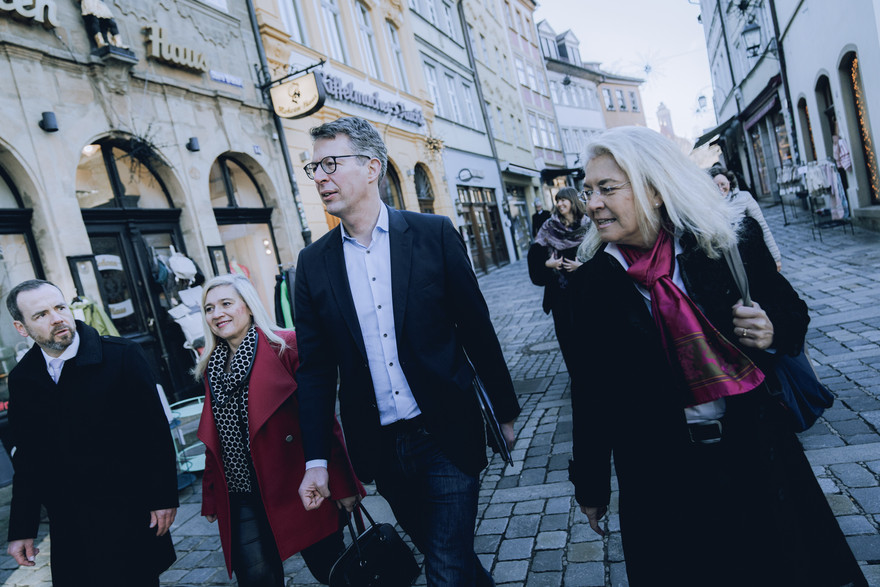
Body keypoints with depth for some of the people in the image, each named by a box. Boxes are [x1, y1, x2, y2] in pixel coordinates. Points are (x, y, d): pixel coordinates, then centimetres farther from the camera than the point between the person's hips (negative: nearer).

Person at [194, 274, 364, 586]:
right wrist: (211, 498, 15)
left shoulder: (286, 347, -8)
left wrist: (341, 484, -12)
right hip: (242, 497, 4)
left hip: (296, 488, -4)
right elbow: (214, 441, 16)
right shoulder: (212, 365, 10)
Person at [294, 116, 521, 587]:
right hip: (379, 447, 3)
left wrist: (505, 411, 3)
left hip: (447, 436, -3)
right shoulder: (313, 263, 1)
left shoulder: (434, 234, -6)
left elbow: (477, 329, -2)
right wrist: (316, 461, 1)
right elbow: (316, 368, 3)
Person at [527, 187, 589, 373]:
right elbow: (535, 253, 6)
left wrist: (582, 265, -16)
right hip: (559, 289, 2)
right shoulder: (549, 227, 6)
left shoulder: (587, 225, 0)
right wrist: (547, 263, -10)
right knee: (565, 329, 3)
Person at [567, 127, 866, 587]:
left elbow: (792, 313, 7)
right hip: (660, 475, 0)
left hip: (754, 454, 1)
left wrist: (773, 334, -18)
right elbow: (590, 388, -3)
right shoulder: (593, 280, -9)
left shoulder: (731, 242, -9)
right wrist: (589, 484, 2)